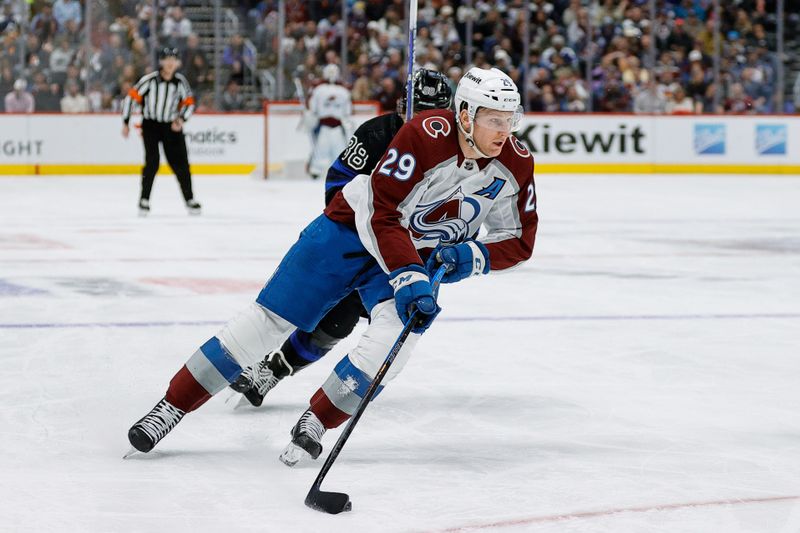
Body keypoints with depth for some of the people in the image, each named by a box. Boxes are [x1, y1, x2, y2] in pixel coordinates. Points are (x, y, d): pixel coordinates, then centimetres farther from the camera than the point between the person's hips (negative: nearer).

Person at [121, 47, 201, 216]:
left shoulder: (180, 81, -5)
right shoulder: (150, 80, -16)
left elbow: (189, 103, 6)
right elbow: (131, 97, -11)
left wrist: (182, 119, -12)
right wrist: (126, 123, -8)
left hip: (171, 126, 3)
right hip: (150, 124, -3)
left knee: (180, 162, 2)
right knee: (152, 162, -14)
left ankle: (190, 199, 15)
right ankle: (144, 200, -4)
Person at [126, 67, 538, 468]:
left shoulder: (516, 164, -13)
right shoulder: (426, 135, -28)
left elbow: (519, 240, -2)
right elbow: (382, 216, -26)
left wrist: (473, 255, -20)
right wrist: (408, 277, -34)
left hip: (419, 254, 4)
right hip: (353, 229, -3)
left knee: (398, 329, -25)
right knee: (270, 318, -5)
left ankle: (315, 423, -9)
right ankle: (172, 407, 5)